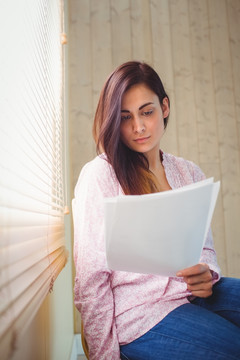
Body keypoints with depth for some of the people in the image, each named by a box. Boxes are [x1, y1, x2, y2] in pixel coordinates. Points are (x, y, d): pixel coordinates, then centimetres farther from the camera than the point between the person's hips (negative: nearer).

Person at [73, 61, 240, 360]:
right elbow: (90, 281, -12)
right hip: (139, 312, -6)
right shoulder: (99, 174, -10)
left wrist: (207, 273, -9)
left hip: (192, 296, 6)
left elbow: (205, 245, 13)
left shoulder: (189, 173, 9)